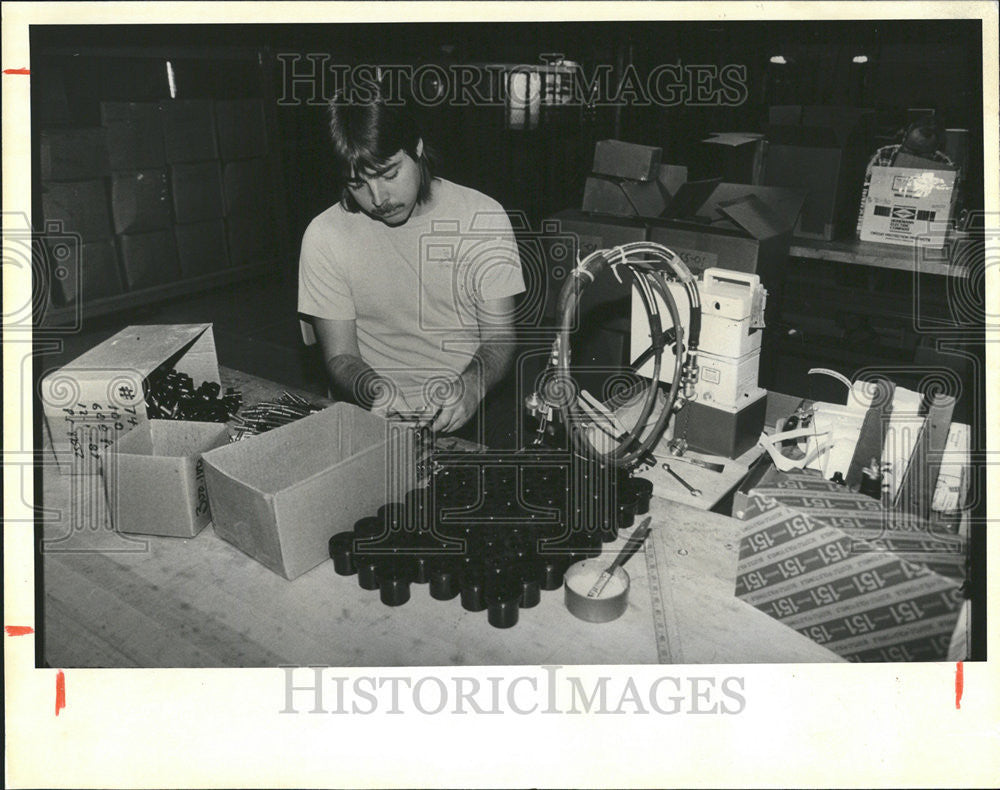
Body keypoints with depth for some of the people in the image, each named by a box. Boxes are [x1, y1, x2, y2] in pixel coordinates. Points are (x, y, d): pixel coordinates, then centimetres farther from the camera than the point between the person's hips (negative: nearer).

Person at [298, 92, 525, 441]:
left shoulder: (483, 218, -3)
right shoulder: (324, 237, -4)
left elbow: (500, 337, -1)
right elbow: (340, 356, 0)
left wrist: (471, 386, -23)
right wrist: (377, 394, -23)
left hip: (469, 414, 1)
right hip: (377, 418, 0)